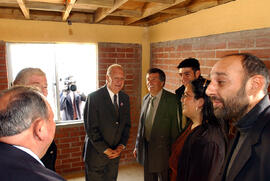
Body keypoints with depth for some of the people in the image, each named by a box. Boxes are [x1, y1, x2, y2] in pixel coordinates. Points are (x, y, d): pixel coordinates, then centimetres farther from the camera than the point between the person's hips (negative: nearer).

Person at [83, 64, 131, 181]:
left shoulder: (125, 98, 3)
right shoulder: (94, 97, -15)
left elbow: (127, 124, 8)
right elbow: (91, 128, -17)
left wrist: (122, 145, -3)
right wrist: (106, 150, -15)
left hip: (115, 153, 5)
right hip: (96, 154, -5)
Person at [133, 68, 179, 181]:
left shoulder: (172, 99, -15)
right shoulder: (146, 98, 5)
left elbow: (175, 128, -15)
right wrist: (137, 145, 12)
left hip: (163, 150, -6)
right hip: (146, 148, 6)